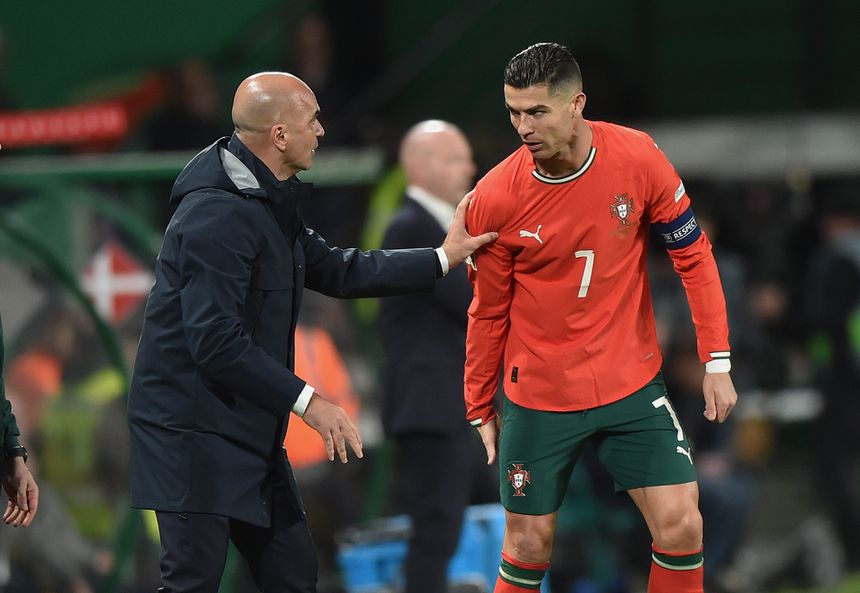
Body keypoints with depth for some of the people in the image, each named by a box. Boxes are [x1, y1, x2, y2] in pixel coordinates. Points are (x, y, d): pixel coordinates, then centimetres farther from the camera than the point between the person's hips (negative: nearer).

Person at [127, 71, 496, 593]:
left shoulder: (269, 202, 11)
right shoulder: (217, 214, -22)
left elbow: (334, 272, 22)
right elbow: (215, 341, -26)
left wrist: (442, 258, 22)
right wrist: (305, 400, -22)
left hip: (249, 428, 10)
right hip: (195, 430, -10)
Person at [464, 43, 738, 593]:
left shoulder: (638, 158, -11)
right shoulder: (494, 198, -12)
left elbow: (694, 256, -1)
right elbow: (489, 313, 1)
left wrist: (717, 362, -4)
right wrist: (480, 410, 8)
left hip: (633, 385, 1)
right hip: (539, 398, -1)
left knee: (681, 526, -6)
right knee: (528, 547, 3)